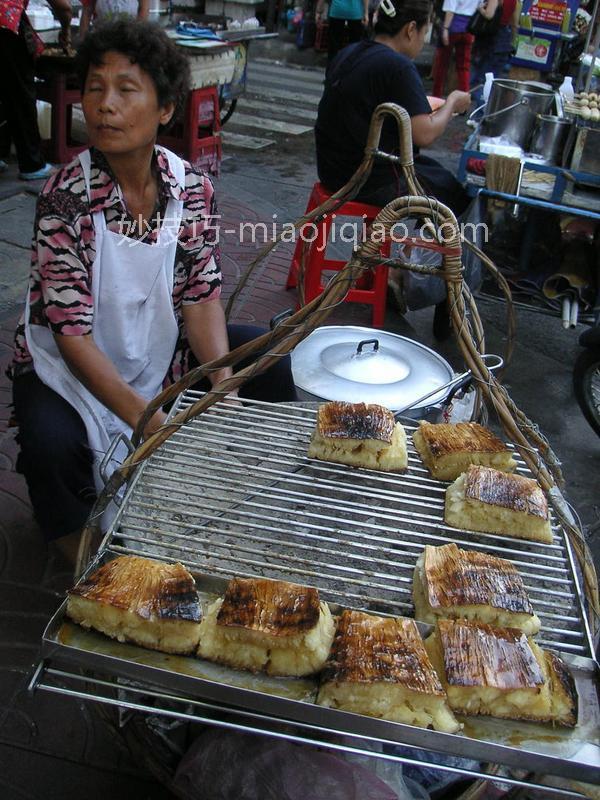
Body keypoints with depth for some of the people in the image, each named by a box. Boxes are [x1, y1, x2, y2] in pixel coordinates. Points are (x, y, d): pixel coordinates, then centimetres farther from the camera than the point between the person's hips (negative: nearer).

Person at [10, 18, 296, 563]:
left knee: (269, 363, -7)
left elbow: (203, 297, -6)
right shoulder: (65, 198, -21)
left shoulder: (192, 187, -9)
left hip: (162, 353, 4)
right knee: (50, 444, -32)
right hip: (72, 369, -4)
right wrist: (148, 420, -32)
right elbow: (73, 335, -23)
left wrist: (223, 381, -23)